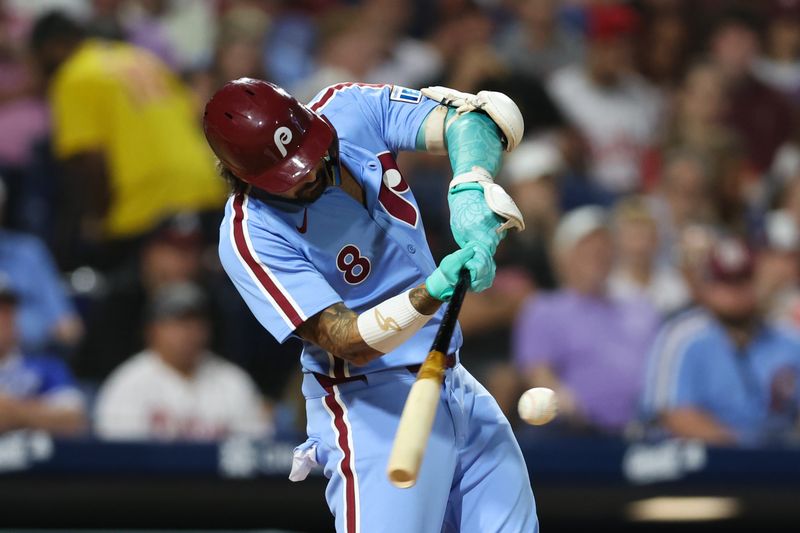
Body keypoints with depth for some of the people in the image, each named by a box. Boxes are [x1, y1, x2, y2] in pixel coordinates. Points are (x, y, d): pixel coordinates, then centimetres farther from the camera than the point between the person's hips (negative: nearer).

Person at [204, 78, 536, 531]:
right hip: (372, 406, -6)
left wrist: (471, 189, -32)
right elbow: (351, 343, -25)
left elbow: (468, 118, -12)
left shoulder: (350, 109, -6)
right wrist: (431, 294, -40)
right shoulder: (250, 236, -21)